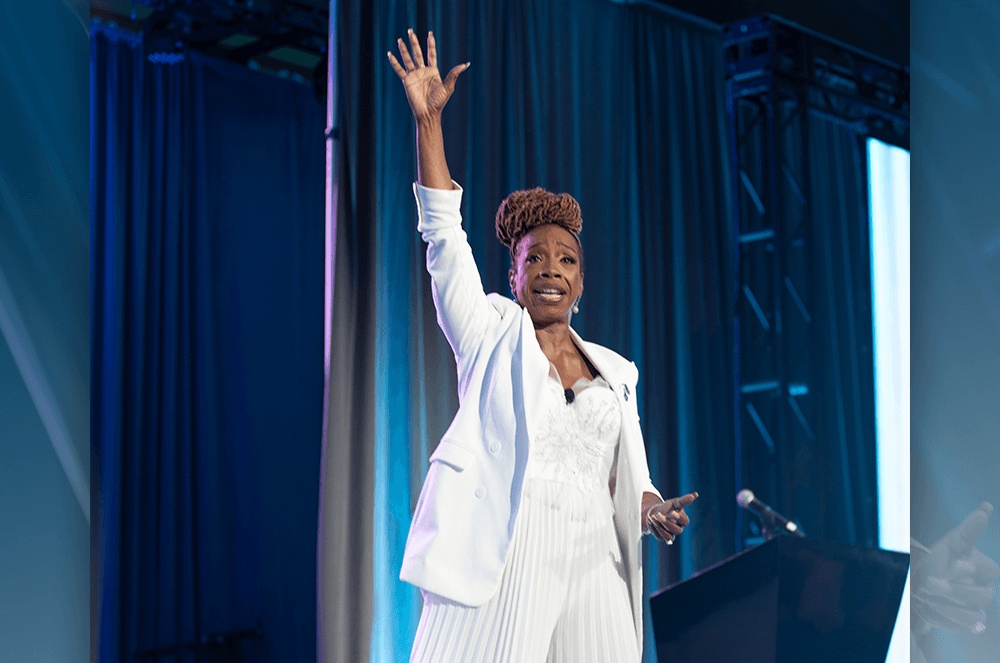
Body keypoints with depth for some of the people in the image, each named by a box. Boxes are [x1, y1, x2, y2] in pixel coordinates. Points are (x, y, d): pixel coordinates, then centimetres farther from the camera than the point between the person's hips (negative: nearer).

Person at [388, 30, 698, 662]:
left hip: (589, 566, 4)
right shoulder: (490, 335, 9)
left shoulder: (613, 372, 18)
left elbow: (628, 480, 19)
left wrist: (657, 512, -5)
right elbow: (444, 236, 1)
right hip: (498, 566, -3)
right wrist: (429, 120, -5)